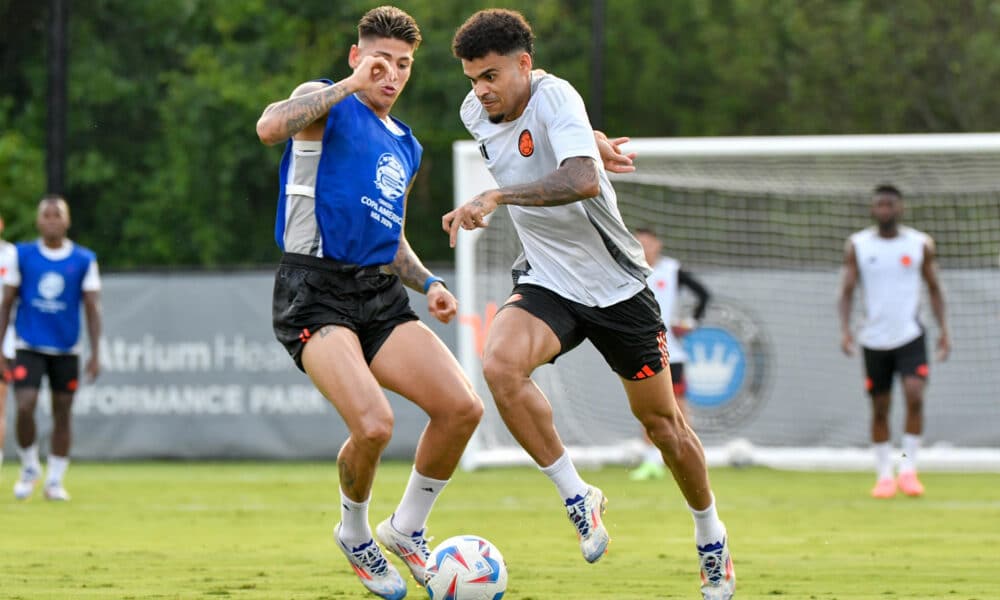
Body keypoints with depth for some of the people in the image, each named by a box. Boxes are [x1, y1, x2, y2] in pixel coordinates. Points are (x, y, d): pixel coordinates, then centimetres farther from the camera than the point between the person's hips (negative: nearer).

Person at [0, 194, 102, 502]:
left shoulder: (84, 260, 0)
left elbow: (92, 307, 1)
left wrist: (96, 353, -5)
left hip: (66, 350, 1)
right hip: (29, 347, -1)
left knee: (62, 414, 5)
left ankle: (55, 480, 18)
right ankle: (29, 468, 8)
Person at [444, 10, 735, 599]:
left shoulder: (555, 98, -24)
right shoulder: (477, 113, -4)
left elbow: (583, 180, -43)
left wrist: (497, 197, -50)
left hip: (617, 283, -4)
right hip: (547, 282, 4)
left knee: (662, 421, 7)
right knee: (500, 364, -28)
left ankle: (712, 538, 32)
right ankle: (577, 497, -14)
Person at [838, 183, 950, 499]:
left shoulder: (921, 244, 3)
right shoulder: (857, 246, 2)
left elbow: (934, 288, 10)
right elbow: (847, 290, 1)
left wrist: (944, 329, 3)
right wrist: (845, 328, -13)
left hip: (910, 334, -1)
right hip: (874, 339, 1)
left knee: (914, 395, -18)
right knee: (880, 408, 4)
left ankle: (908, 469, -8)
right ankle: (884, 474, 16)